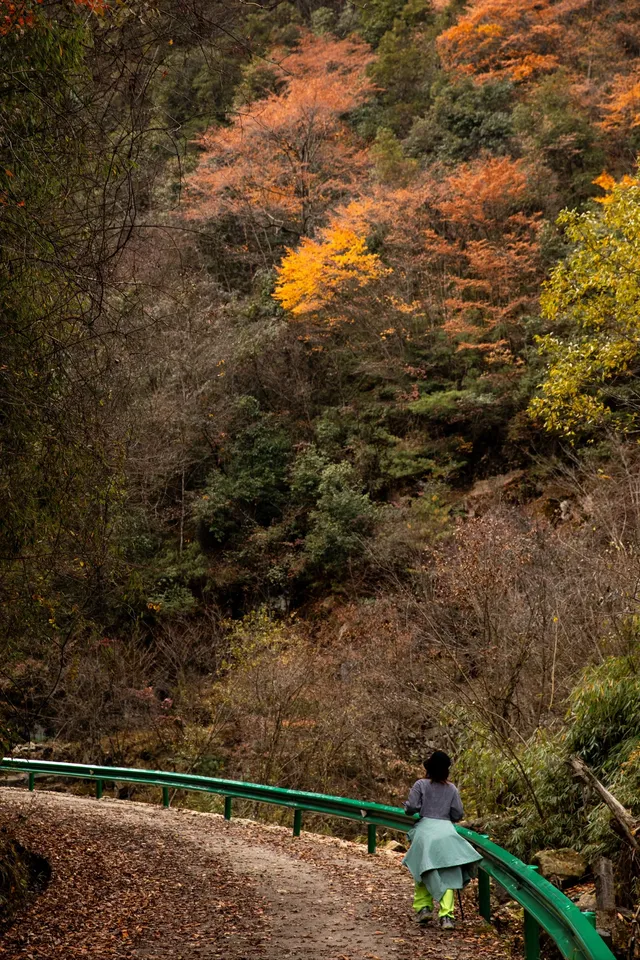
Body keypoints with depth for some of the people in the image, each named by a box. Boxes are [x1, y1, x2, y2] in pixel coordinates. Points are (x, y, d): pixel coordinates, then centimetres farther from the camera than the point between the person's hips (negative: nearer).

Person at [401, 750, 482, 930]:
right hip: (447, 831, 1)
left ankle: (423, 908, 8)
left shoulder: (421, 785, 3)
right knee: (448, 875, 0)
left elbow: (411, 807, -3)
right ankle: (446, 915, -11)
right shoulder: (452, 788, 11)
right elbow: (458, 814, 10)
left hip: (426, 830, -1)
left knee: (423, 872, 16)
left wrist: (406, 807, 19)